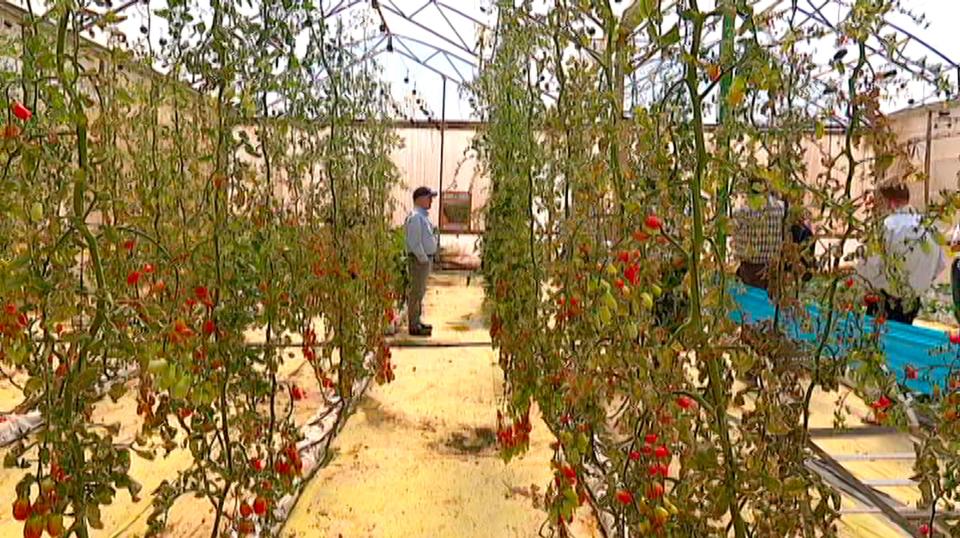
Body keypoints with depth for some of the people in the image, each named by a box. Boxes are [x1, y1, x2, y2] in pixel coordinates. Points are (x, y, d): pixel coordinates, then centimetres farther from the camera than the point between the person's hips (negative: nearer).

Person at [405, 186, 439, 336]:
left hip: (426, 258, 10)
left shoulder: (424, 216, 16)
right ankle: (413, 326, 0)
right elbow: (414, 242, -22)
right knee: (416, 291, -5)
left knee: (420, 290, 16)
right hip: (419, 259, -10)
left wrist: (429, 258, 16)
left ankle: (417, 321, 26)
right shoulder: (415, 217, -16)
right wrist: (423, 258, -18)